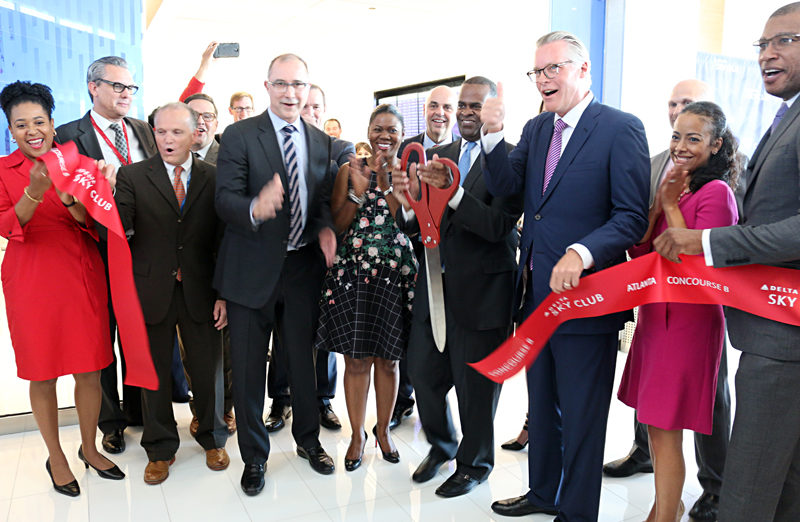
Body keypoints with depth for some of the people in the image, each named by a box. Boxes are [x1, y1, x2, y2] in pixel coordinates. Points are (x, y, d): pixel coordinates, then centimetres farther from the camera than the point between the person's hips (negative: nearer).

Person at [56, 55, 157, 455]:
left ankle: (137, 408, 36)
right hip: (98, 253, -4)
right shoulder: (69, 136, -5)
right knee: (101, 339, 11)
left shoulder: (144, 131, 9)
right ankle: (110, 420, 29)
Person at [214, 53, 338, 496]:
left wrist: (326, 227, -9)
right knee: (249, 370, 9)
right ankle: (254, 456, 31)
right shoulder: (239, 136, -6)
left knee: (303, 361, 17)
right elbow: (225, 200, -15)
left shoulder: (321, 142, 7)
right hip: (252, 271, -3)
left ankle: (308, 440, 40)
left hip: (303, 268, 3)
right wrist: (255, 208, -37)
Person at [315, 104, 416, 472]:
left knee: (387, 358, 9)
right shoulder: (350, 170, 6)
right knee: (356, 358, 4)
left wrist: (386, 181, -14)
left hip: (395, 274, 0)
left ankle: (383, 430, 28)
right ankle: (357, 434, 22)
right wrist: (359, 191, -12)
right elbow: (338, 226, 1)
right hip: (352, 272, 0)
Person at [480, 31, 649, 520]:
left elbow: (632, 217, -15)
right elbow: (504, 186, 1)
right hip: (538, 292, 7)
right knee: (542, 404, 21)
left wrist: (582, 253, -29)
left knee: (581, 416, 8)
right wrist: (493, 132, -13)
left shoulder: (621, 128, -9)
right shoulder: (536, 129, 11)